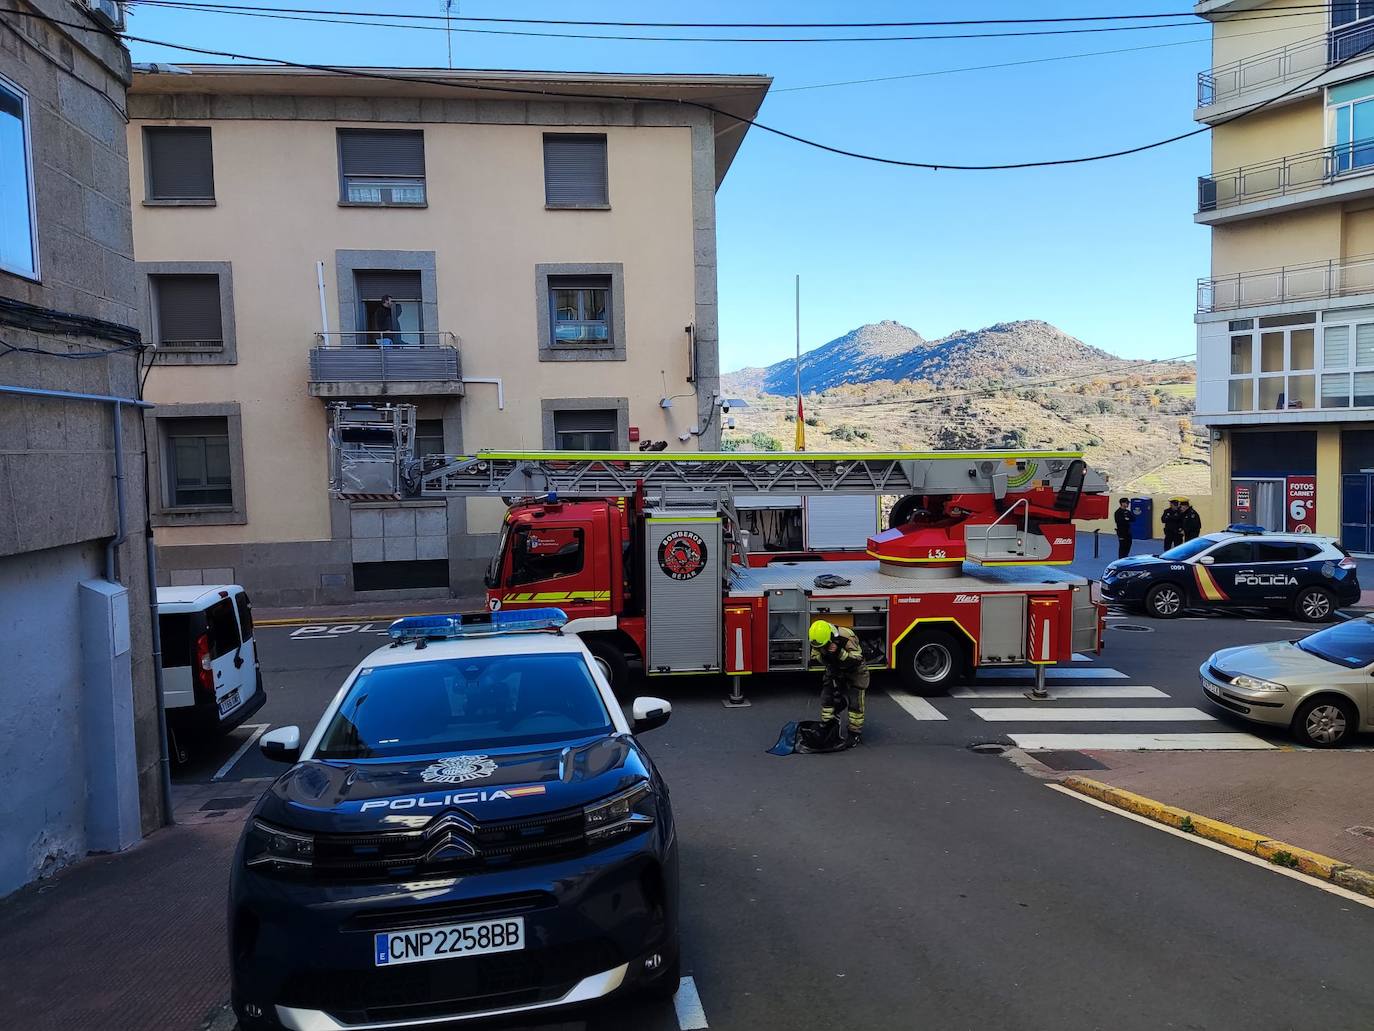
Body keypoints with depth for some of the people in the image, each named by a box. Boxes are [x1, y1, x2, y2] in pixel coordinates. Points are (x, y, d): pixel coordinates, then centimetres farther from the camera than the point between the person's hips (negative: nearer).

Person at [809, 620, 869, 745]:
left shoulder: (846, 636, -36)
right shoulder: (818, 639, -20)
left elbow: (857, 658, -32)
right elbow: (814, 656, -5)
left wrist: (839, 652, -45)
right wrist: (822, 655, -28)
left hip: (854, 671, -5)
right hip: (834, 670, 5)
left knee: (855, 701, -8)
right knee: (826, 697, 1)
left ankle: (855, 732, 4)